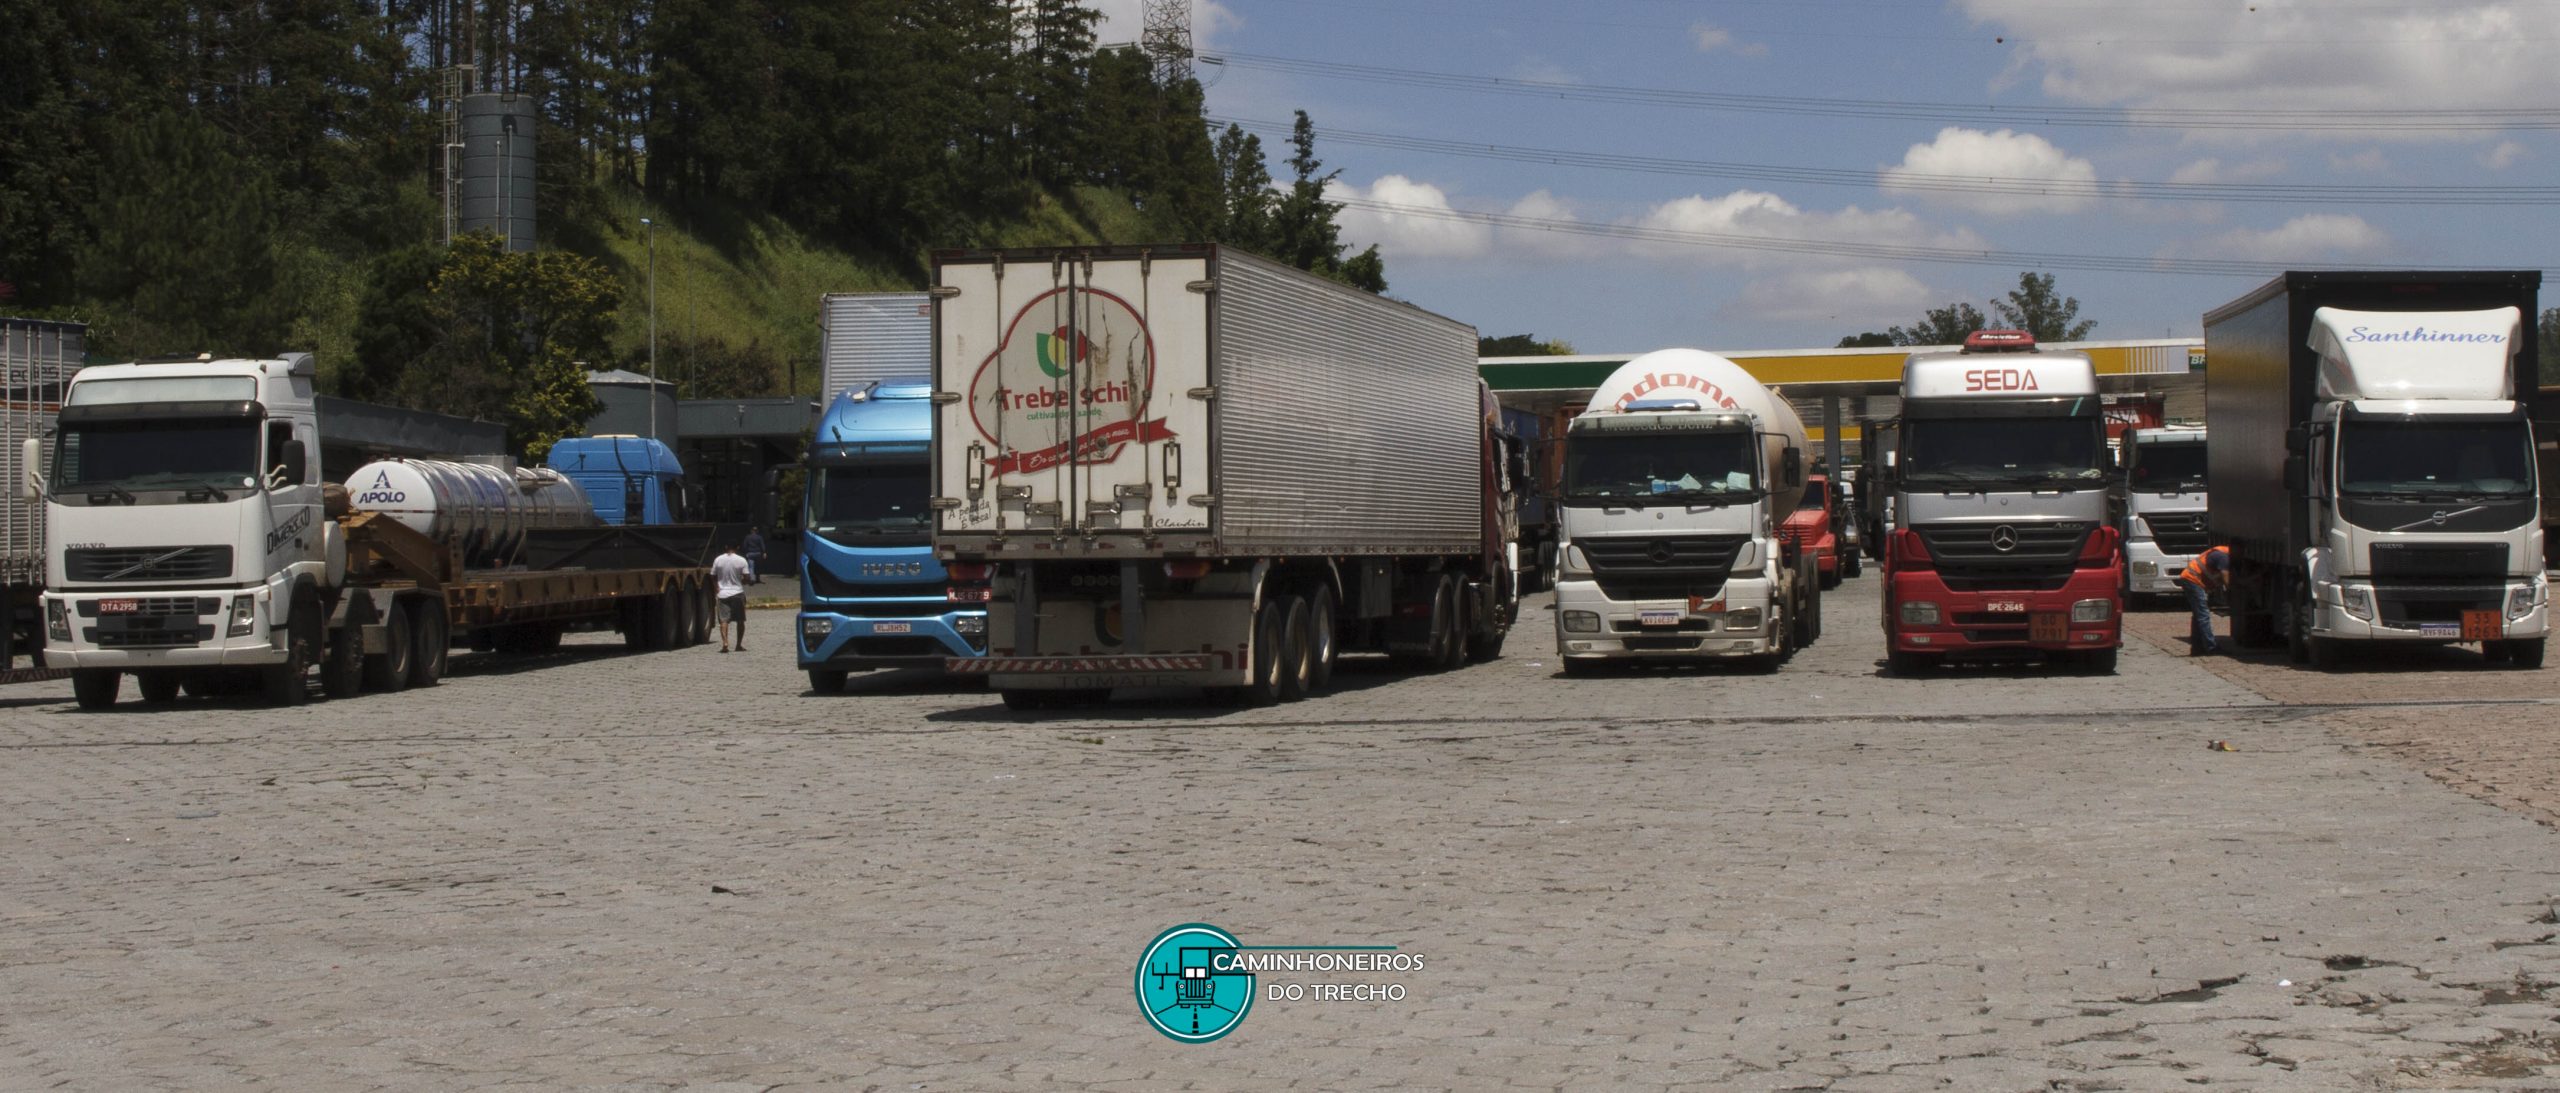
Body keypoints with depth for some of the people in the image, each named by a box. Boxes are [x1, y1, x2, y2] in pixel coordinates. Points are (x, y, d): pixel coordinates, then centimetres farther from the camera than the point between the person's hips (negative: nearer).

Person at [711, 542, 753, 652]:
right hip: (738, 593, -1)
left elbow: (713, 578, 6)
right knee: (740, 620, 12)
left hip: (723, 594, 1)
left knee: (724, 619, -4)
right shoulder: (741, 561, -6)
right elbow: (746, 578, -9)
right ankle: (739, 645, 15)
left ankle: (725, 643, -22)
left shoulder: (718, 560, 0)